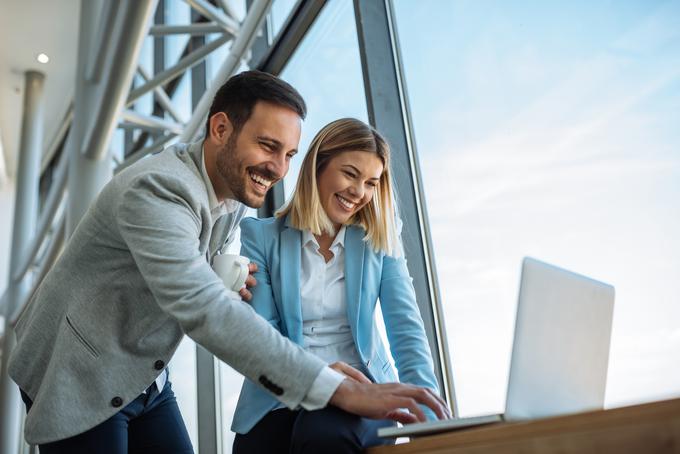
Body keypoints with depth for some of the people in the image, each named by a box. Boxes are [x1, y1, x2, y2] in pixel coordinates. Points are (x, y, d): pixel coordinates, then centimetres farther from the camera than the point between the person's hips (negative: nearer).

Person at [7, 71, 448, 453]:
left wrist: (229, 285, -12)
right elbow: (202, 310, -40)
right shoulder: (156, 189, -28)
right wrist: (342, 389, -44)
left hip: (146, 379, 7)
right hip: (78, 380, -7)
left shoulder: (237, 197, -1)